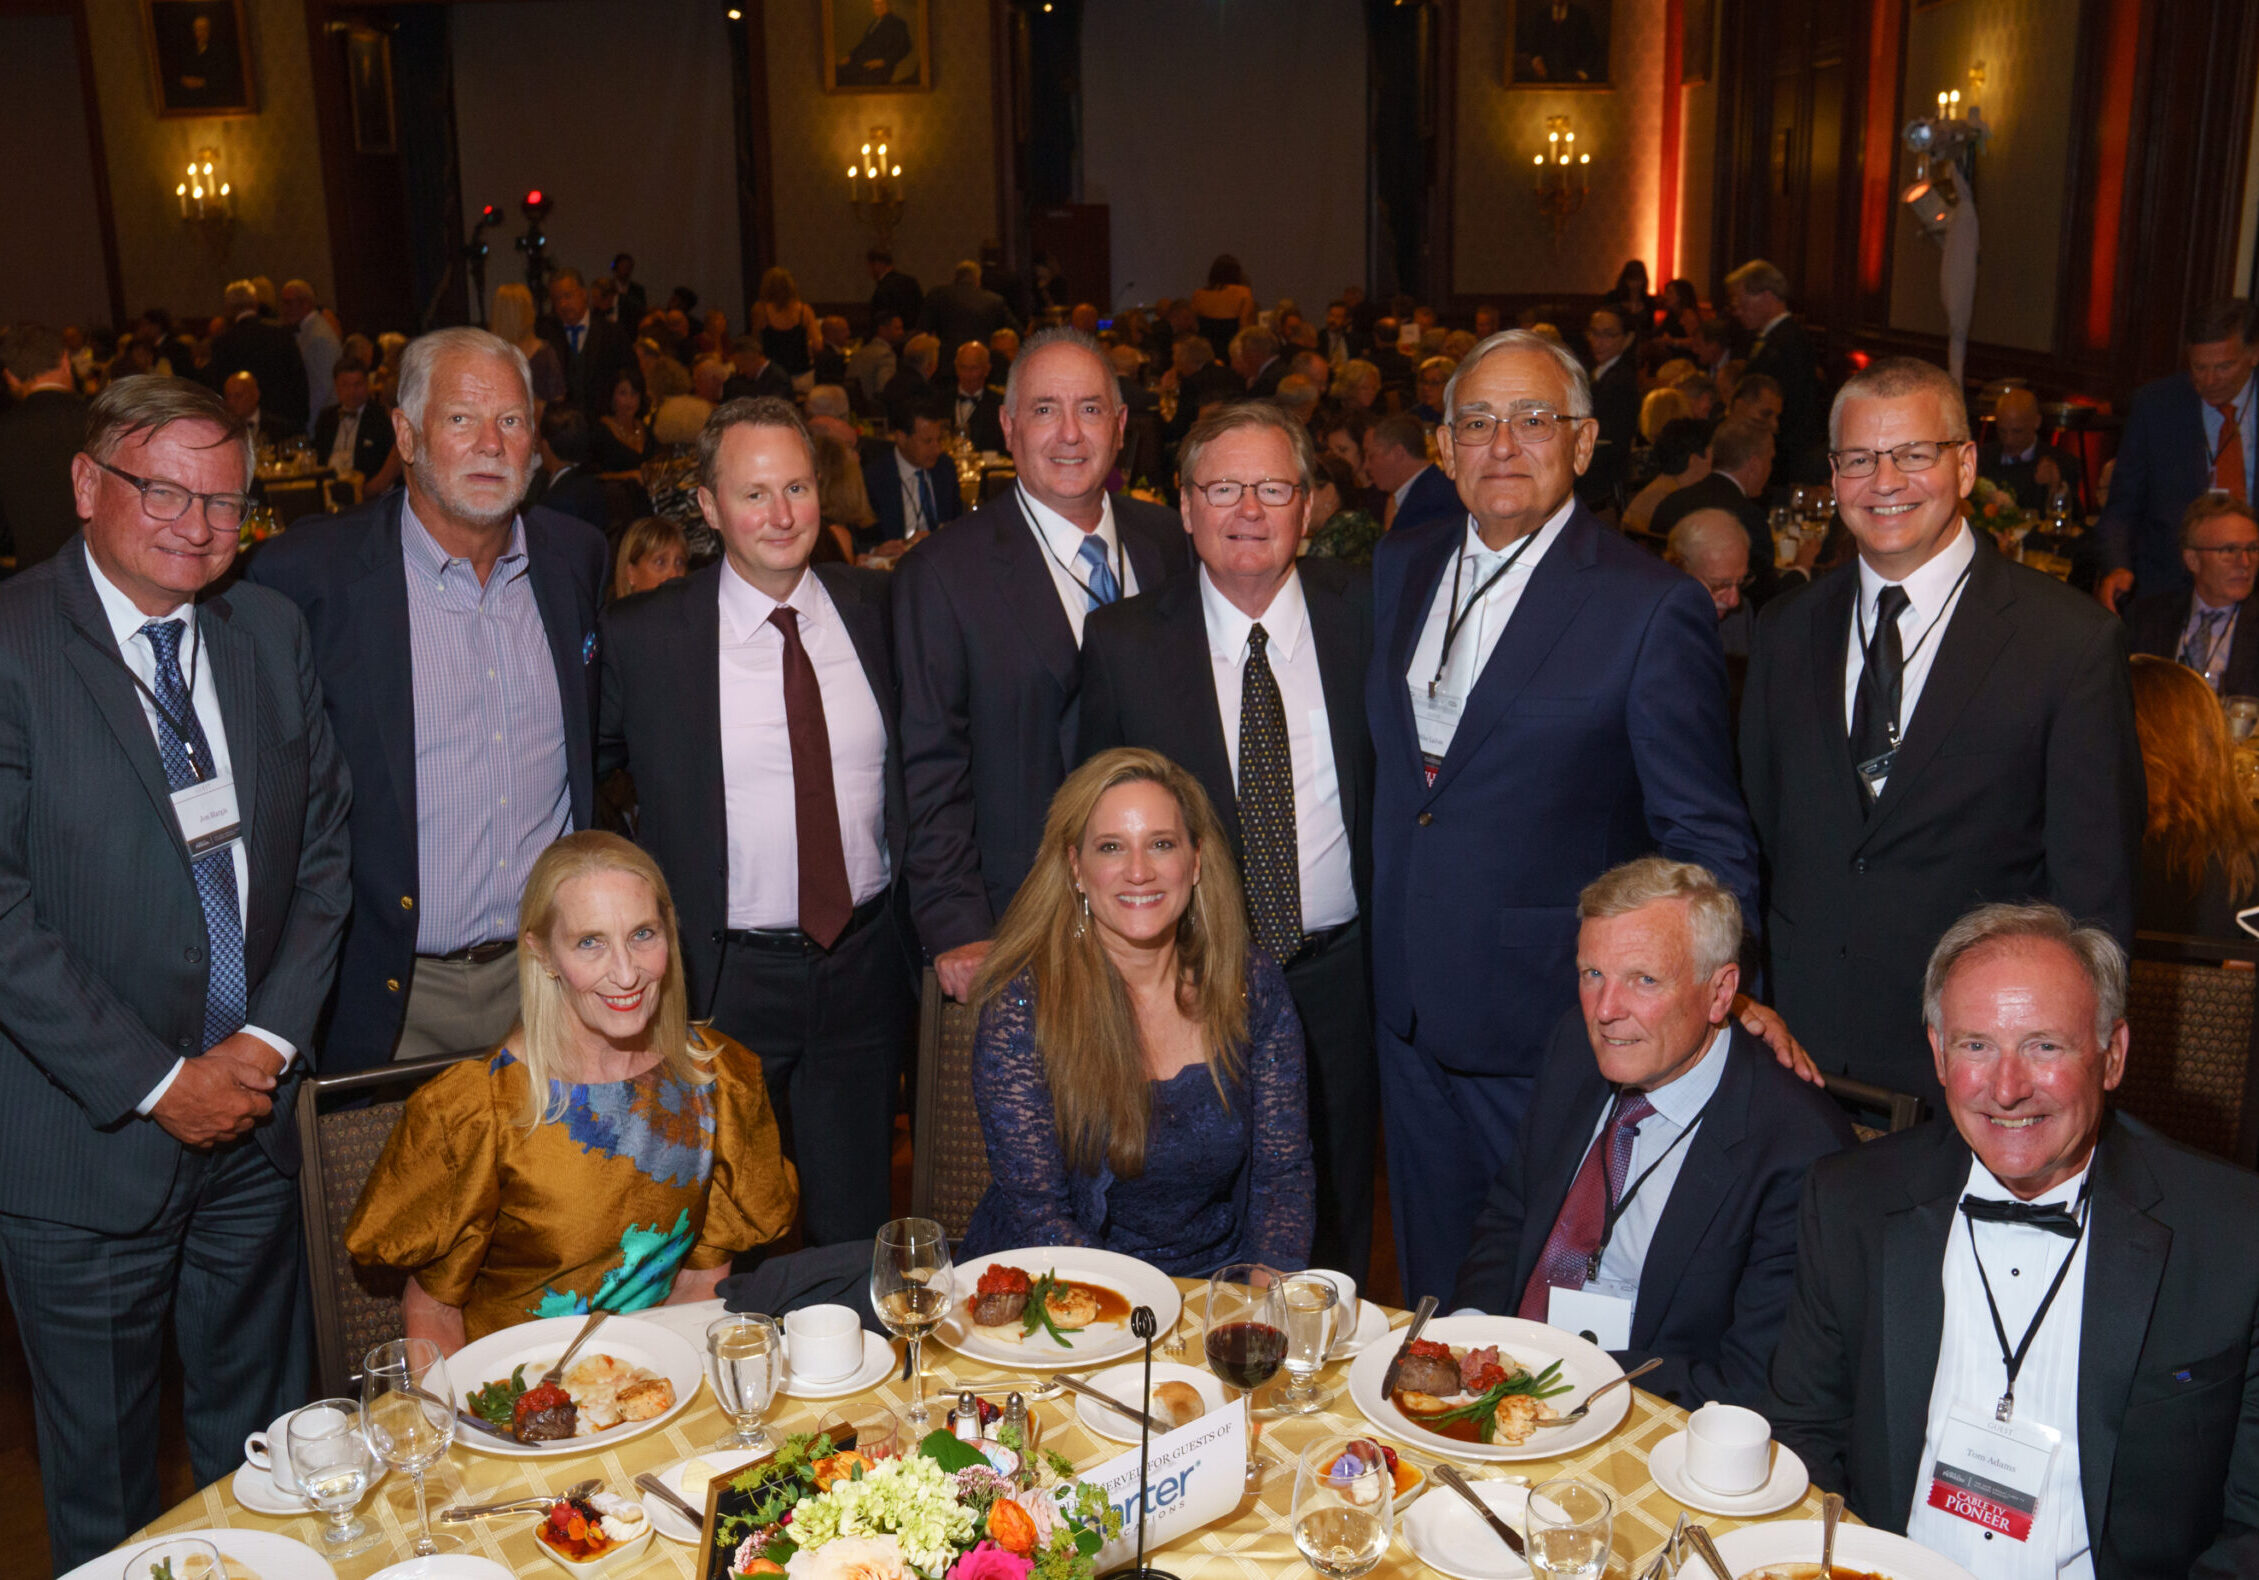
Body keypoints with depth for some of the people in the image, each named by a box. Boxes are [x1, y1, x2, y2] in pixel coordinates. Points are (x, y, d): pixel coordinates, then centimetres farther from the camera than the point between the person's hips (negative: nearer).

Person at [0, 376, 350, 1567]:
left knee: (263, 1437, 18)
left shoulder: (271, 634, 5)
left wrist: (272, 1037, -4)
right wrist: (156, 1082, -14)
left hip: (252, 1111, 5)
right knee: (102, 1469, 14)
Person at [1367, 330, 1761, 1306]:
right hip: (1412, 1009, 6)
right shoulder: (1399, 568, 6)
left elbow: (1707, 841, -11)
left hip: (1552, 1029, -5)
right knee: (1433, 1296, 21)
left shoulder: (1652, 609, -13)